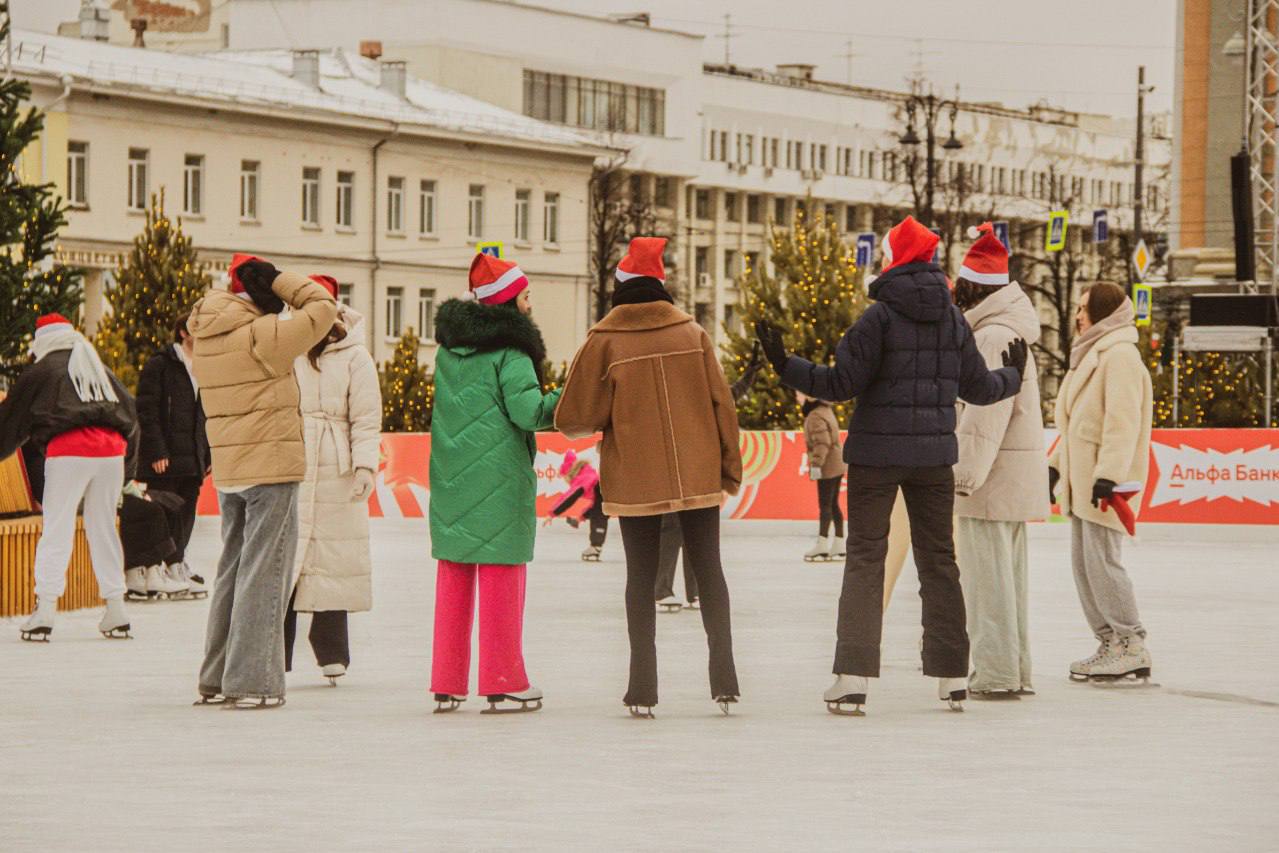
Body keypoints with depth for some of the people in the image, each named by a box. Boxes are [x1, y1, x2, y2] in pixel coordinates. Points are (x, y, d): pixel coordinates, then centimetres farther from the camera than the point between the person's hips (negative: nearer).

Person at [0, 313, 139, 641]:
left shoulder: (43, 370, 8)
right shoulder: (100, 369, 24)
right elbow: (129, 413, 25)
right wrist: (128, 466, 29)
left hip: (68, 451, -5)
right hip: (111, 452, 5)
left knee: (56, 528, -4)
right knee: (103, 528, 12)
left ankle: (45, 607, -11)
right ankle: (116, 609, 11)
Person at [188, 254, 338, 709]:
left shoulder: (205, 338, 5)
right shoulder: (262, 336, -16)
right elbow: (323, 308, -15)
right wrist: (277, 280, -8)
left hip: (227, 472, 7)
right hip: (272, 468, -7)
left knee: (232, 569, 16)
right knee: (263, 573, -3)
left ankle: (215, 679, 19)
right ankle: (250, 683, -4)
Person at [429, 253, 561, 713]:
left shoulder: (449, 348, 10)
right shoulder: (509, 351, -11)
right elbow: (528, 411, -18)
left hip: (451, 479, 6)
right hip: (499, 481, -6)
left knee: (453, 581, 11)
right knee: (501, 582, 0)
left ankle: (446, 684, 11)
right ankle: (502, 684, 3)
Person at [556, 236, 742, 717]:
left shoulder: (604, 342, -7)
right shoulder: (692, 334, -1)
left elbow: (574, 421, -6)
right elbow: (720, 403, 1)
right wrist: (730, 468, 9)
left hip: (636, 479, -2)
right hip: (698, 475, 2)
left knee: (641, 577, 6)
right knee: (708, 570, 10)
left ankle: (643, 687, 2)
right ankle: (723, 678, 5)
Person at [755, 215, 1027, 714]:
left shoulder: (881, 317, -10)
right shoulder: (953, 320, 5)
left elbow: (842, 383, -13)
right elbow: (977, 387, 11)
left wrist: (784, 365, -6)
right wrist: (1015, 376, 32)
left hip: (876, 453, -4)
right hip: (935, 453, 4)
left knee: (865, 557, -1)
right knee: (938, 559, 12)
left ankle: (853, 677, -10)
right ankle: (952, 677, 13)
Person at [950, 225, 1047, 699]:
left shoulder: (992, 337, -15)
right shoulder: (1010, 330, 17)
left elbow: (985, 412, -20)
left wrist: (965, 473, -19)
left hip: (990, 480, -10)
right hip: (1015, 477, 10)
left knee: (987, 575, -6)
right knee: (1007, 575, 15)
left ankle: (996, 673, -5)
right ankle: (1015, 672, 20)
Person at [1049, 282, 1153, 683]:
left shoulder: (1119, 356, -12)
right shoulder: (1092, 354, 20)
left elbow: (1122, 421, -21)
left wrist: (1109, 474, -26)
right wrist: (1057, 464, 24)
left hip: (1104, 482, -11)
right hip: (1082, 478, 11)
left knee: (1102, 560, -11)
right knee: (1083, 562, 10)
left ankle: (1130, 647, -7)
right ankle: (1110, 643, 15)